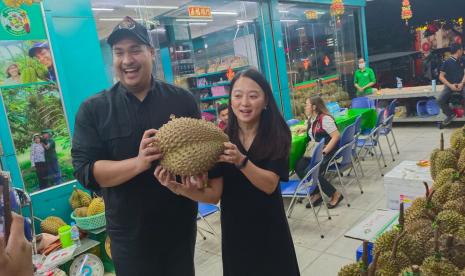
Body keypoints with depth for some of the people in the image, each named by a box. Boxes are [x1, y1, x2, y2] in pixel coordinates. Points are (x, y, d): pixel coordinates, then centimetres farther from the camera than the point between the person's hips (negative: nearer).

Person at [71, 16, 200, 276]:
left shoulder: (182, 99, -3)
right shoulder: (93, 109, -5)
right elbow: (84, 171, -11)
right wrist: (139, 162, -27)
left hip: (182, 225, 2)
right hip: (130, 233, -1)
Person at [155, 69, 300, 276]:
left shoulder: (277, 136, -9)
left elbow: (269, 185, -19)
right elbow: (214, 195, -11)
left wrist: (241, 161, -34)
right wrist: (178, 188, -26)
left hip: (270, 231, 0)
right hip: (234, 233, 1)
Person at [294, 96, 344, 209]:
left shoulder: (325, 119, -15)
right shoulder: (311, 119, 13)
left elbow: (336, 136, -20)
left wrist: (324, 151, -23)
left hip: (328, 152, -8)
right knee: (299, 167, -15)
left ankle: (335, 194, -8)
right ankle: (316, 193, -3)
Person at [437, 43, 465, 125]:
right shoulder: (447, 62, -1)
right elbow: (441, 76, -3)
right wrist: (450, 85, -15)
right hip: (449, 85, -1)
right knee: (440, 100, -24)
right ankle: (450, 114, 2)